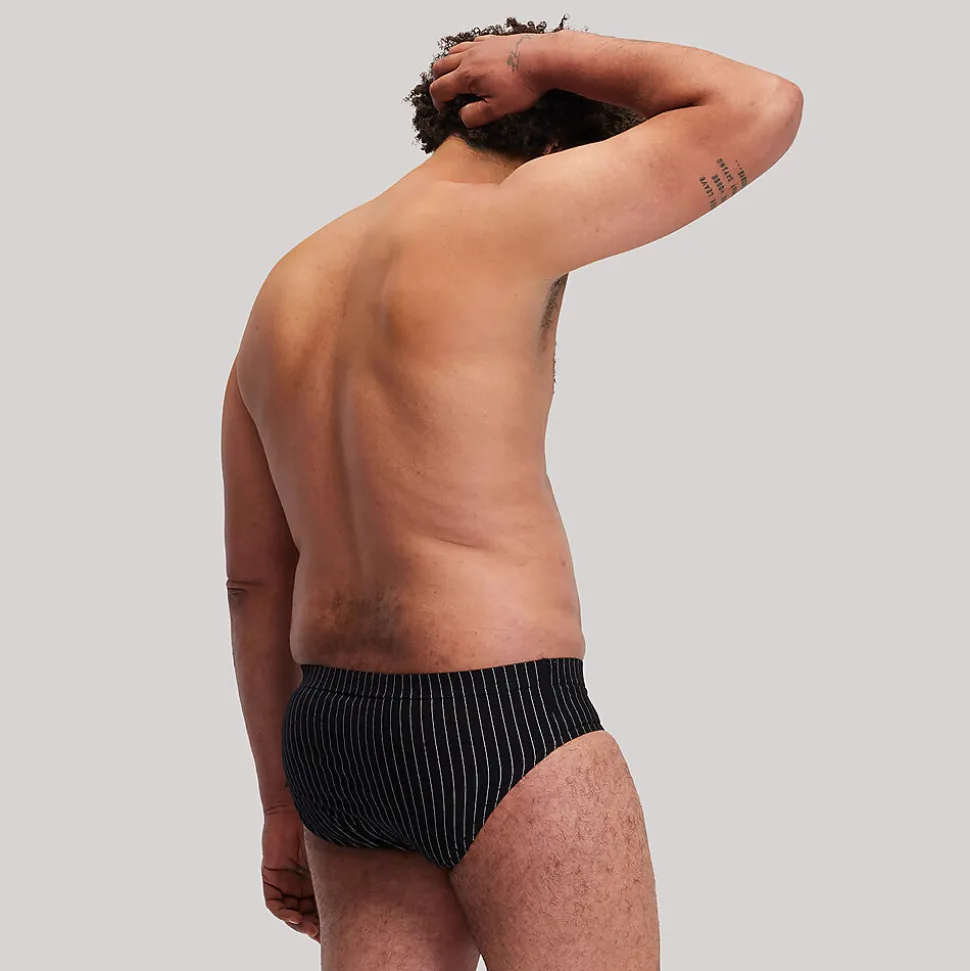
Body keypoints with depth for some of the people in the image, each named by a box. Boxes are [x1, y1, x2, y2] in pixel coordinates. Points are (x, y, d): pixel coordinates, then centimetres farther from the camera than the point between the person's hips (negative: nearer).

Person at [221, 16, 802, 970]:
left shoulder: (285, 292, 12)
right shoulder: (504, 221, -11)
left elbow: (254, 580, 14)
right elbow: (763, 106, -6)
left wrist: (285, 807, 19)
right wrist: (549, 54, 5)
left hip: (334, 729, 8)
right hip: (499, 730, -7)